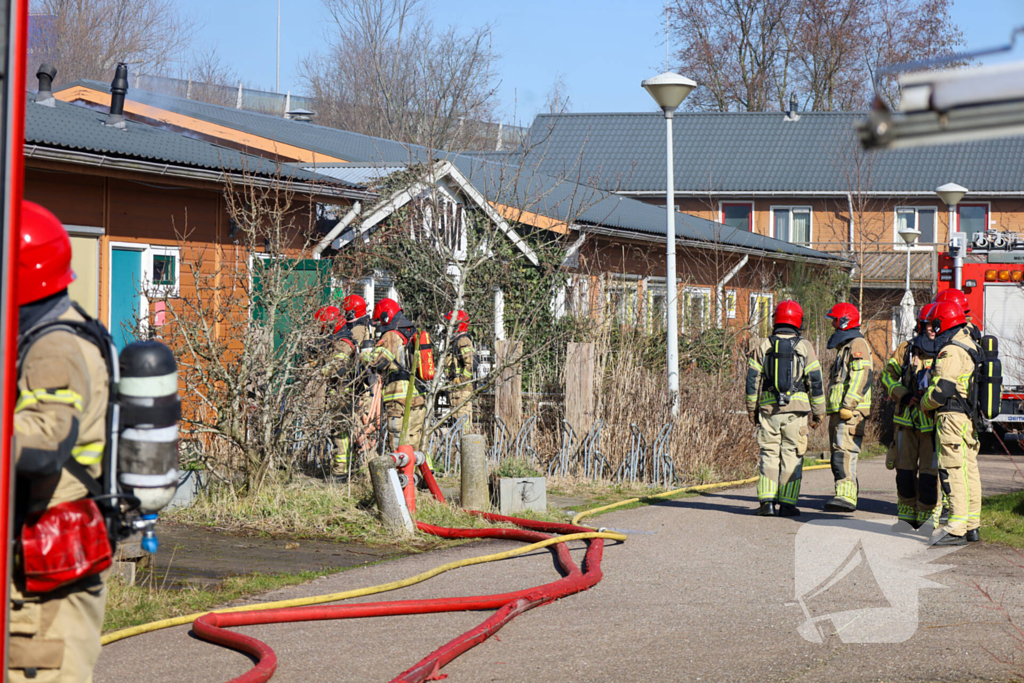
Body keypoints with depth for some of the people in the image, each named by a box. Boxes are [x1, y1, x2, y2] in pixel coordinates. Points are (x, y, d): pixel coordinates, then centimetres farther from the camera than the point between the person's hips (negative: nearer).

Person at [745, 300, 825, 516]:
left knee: (769, 454, 7)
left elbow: (752, 380, 5)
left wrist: (752, 409, 13)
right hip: (796, 409, -2)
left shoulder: (763, 347, 5)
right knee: (792, 456, 3)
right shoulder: (804, 347, 0)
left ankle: (766, 501, -2)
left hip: (769, 409, 2)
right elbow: (815, 382, 0)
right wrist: (819, 412, 7)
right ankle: (787, 503, 0)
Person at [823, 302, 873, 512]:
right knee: (838, 457, 11)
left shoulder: (857, 345, -7)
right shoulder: (845, 346, 25)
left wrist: (848, 405, -25)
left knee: (845, 454, -20)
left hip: (851, 414, -11)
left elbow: (861, 377, -19)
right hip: (839, 412, 11)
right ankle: (844, 496, 14)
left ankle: (846, 496, -28)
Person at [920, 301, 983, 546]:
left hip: (951, 417, -10)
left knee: (953, 472, -11)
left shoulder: (950, 351, -15)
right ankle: (972, 525, 19)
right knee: (969, 471, 13)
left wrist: (924, 404, -1)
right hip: (970, 417, 10)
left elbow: (941, 390, -19)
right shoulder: (969, 345, 16)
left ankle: (957, 529, -15)